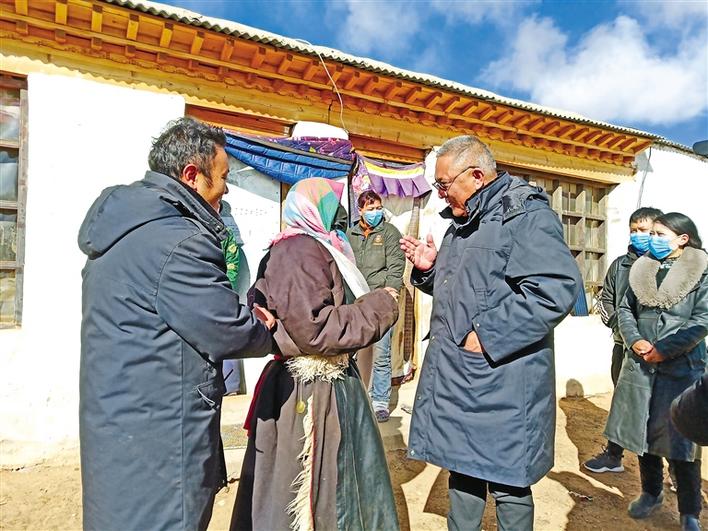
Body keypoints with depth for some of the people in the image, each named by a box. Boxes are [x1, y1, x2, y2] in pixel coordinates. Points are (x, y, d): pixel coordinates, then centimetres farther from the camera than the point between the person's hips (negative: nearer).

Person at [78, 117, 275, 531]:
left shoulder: (124, 226, 8)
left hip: (120, 417, 10)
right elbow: (228, 336, -21)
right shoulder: (177, 242, -25)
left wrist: (243, 315, 5)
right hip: (157, 439, -10)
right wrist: (266, 333, 0)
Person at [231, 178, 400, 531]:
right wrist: (380, 306, -18)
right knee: (311, 493, 6)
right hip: (310, 394, -10)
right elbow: (313, 329, -28)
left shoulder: (314, 249, 14)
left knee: (338, 483, 22)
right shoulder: (299, 250, -19)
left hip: (328, 386, 11)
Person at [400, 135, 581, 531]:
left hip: (500, 384, -8)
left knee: (507, 483, 8)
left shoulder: (525, 214, -13)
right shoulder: (462, 223, 15)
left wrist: (487, 335, -23)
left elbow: (557, 288, -25)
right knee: (463, 469, 20)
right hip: (455, 379, 9)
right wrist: (430, 270, 5)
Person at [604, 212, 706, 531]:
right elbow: (625, 309, 9)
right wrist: (635, 340, -7)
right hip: (640, 364, 4)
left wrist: (664, 349, -16)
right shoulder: (642, 268, 9)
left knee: (680, 438, 2)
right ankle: (651, 493, 33)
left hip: (682, 365, -4)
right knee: (643, 430, 14)